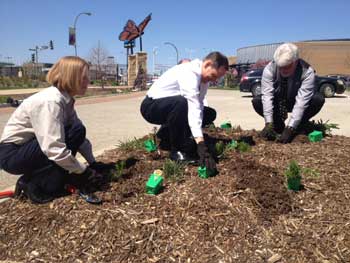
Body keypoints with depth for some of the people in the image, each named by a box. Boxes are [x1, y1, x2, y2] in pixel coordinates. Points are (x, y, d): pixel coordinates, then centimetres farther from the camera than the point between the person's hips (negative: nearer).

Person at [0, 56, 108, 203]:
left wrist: (93, 162, -3)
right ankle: (33, 185, -11)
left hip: (29, 148, 9)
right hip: (12, 154, -8)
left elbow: (81, 136, 3)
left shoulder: (66, 100, 0)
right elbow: (55, 149, -33)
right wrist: (84, 171, -23)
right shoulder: (51, 101, -27)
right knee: (76, 132, -23)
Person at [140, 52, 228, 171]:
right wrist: (201, 145, -45)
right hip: (151, 107, -8)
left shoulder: (204, 77, 0)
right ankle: (176, 150, -20)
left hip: (172, 107, 9)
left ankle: (166, 135, 7)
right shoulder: (189, 72, -28)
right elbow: (193, 109, -39)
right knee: (181, 102, -38)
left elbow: (198, 107, -3)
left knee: (210, 113, 2)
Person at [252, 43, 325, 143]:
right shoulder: (270, 69, -25)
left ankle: (300, 128, -7)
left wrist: (290, 128, -43)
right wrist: (269, 123, -41)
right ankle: (278, 125, -4)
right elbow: (267, 95, -31)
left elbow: (301, 101, -35)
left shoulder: (307, 72, -29)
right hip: (278, 102, 1)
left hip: (299, 103, -1)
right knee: (257, 101, -26)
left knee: (318, 99, -30)